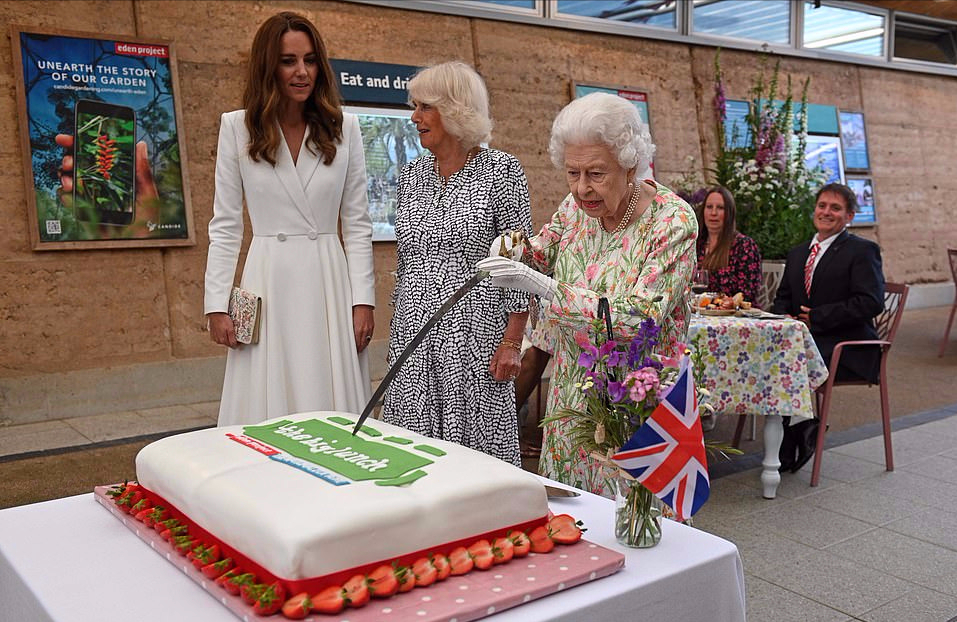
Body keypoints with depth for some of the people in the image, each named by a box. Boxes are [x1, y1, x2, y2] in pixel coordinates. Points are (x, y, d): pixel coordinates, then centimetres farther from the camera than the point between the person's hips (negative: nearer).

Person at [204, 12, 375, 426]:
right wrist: (217, 304, -2)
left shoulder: (343, 128, 4)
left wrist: (363, 299, -1)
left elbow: (357, 222, 5)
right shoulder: (238, 127, 2)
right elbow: (225, 224, 4)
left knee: (334, 420, 5)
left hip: (329, 283, 1)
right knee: (267, 420, 3)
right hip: (269, 285, -1)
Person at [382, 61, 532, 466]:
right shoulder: (411, 174, 11)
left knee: (477, 449, -1)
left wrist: (512, 341, -12)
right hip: (413, 334, 5)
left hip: (475, 335, -5)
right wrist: (397, 332, 17)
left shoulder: (501, 171, -4)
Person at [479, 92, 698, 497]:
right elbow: (541, 253, 17)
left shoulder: (673, 221, -18)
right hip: (572, 386, 6)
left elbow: (640, 320, -25)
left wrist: (547, 288, -31)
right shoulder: (577, 205, -2)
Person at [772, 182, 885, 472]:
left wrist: (816, 318, -16)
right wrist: (785, 319, -3)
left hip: (847, 345, -6)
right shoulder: (797, 253, 21)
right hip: (803, 339, 6)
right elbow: (783, 298, 22)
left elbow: (871, 303, -13)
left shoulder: (863, 250, -1)